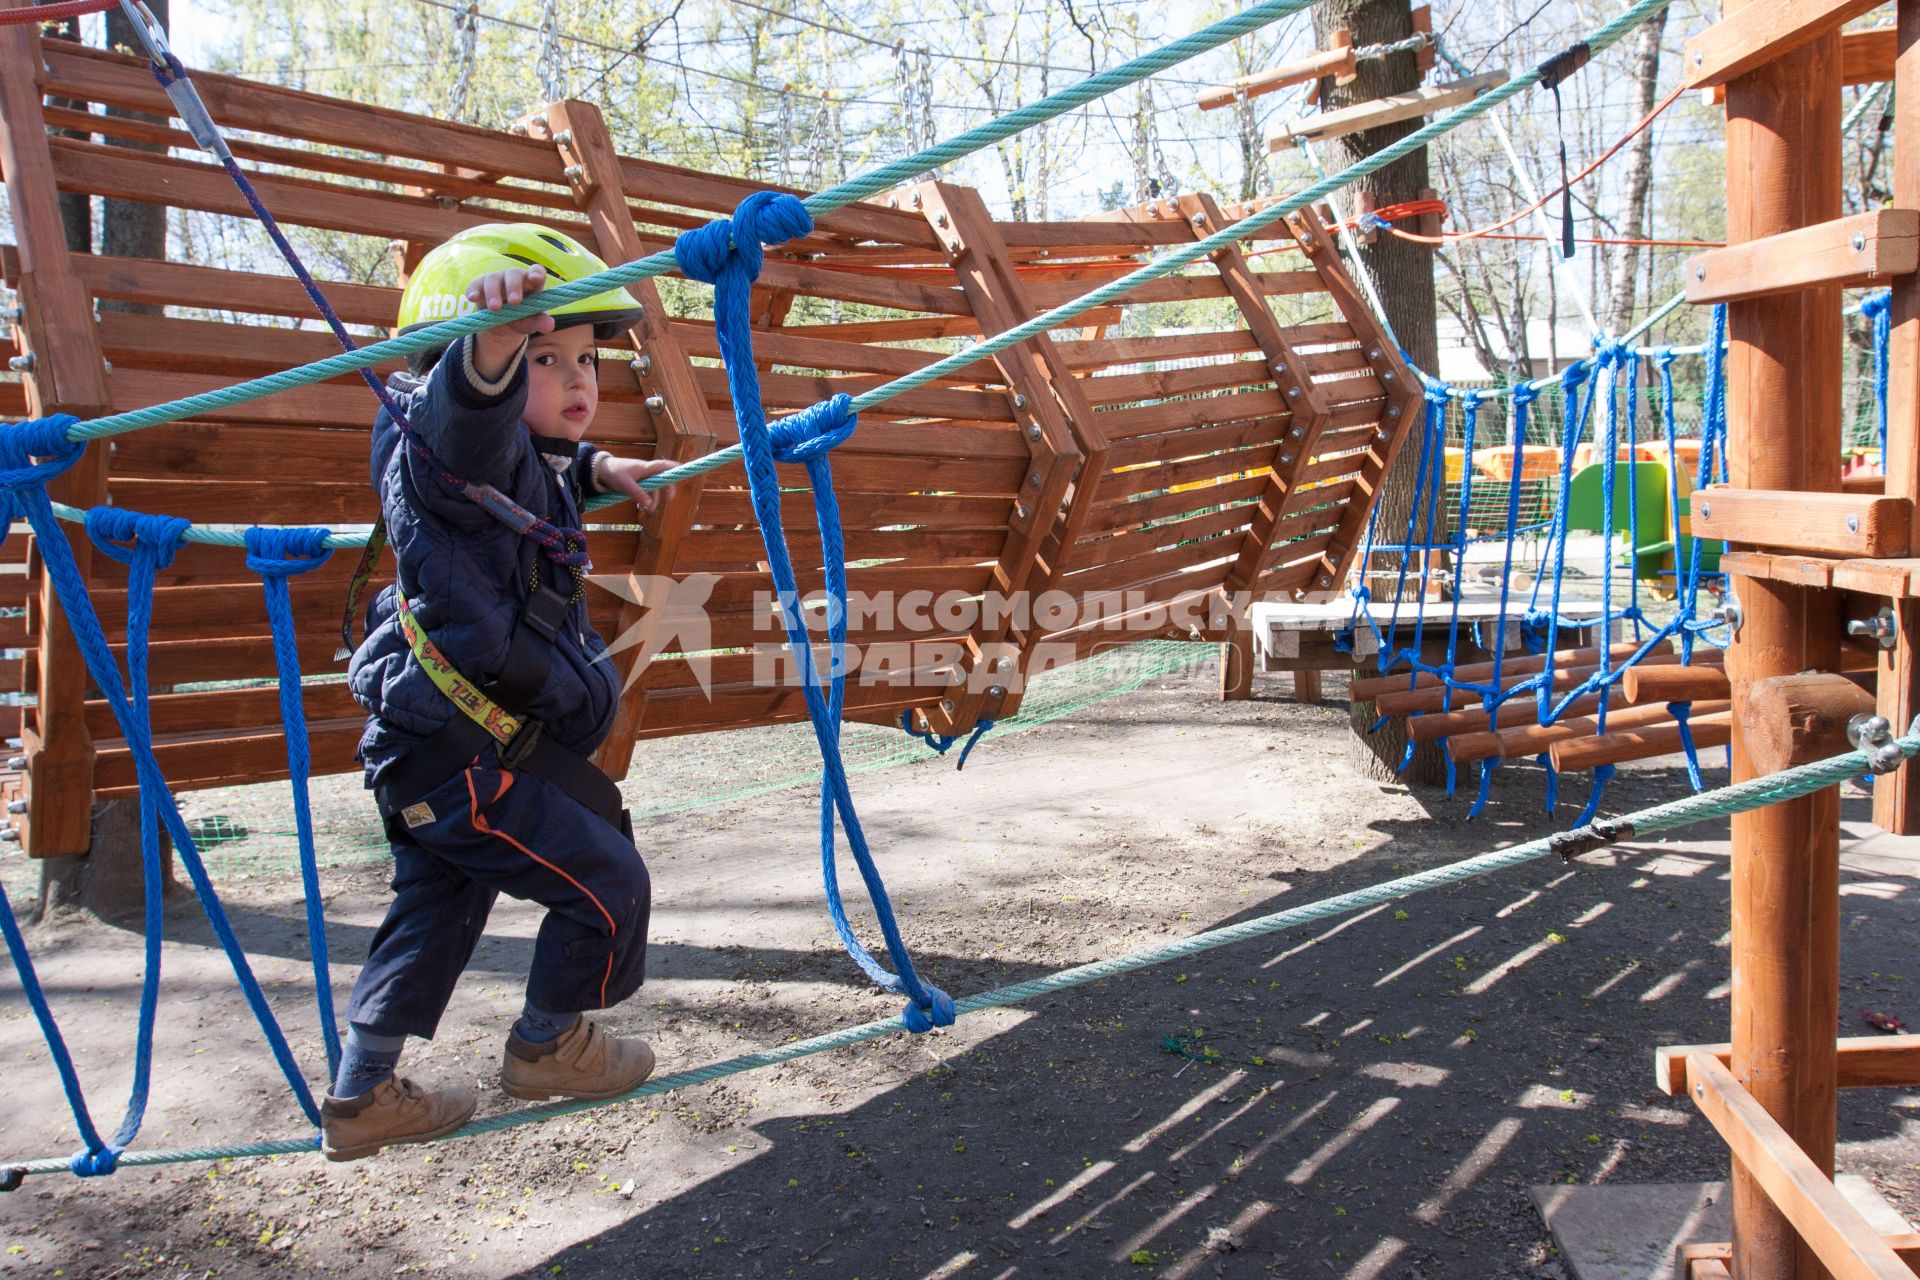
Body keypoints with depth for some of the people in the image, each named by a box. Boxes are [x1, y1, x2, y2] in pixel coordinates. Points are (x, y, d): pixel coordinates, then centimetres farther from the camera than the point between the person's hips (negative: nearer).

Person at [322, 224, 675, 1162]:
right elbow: (469, 425, -49)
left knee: (436, 909, 21)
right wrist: (493, 347, -67)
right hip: (462, 757, -10)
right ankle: (546, 1047, 26)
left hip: (426, 747, 10)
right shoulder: (446, 450, -21)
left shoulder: (520, 458, 9)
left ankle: (361, 1098, 32)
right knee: (606, 881, 3)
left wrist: (595, 467, 26)